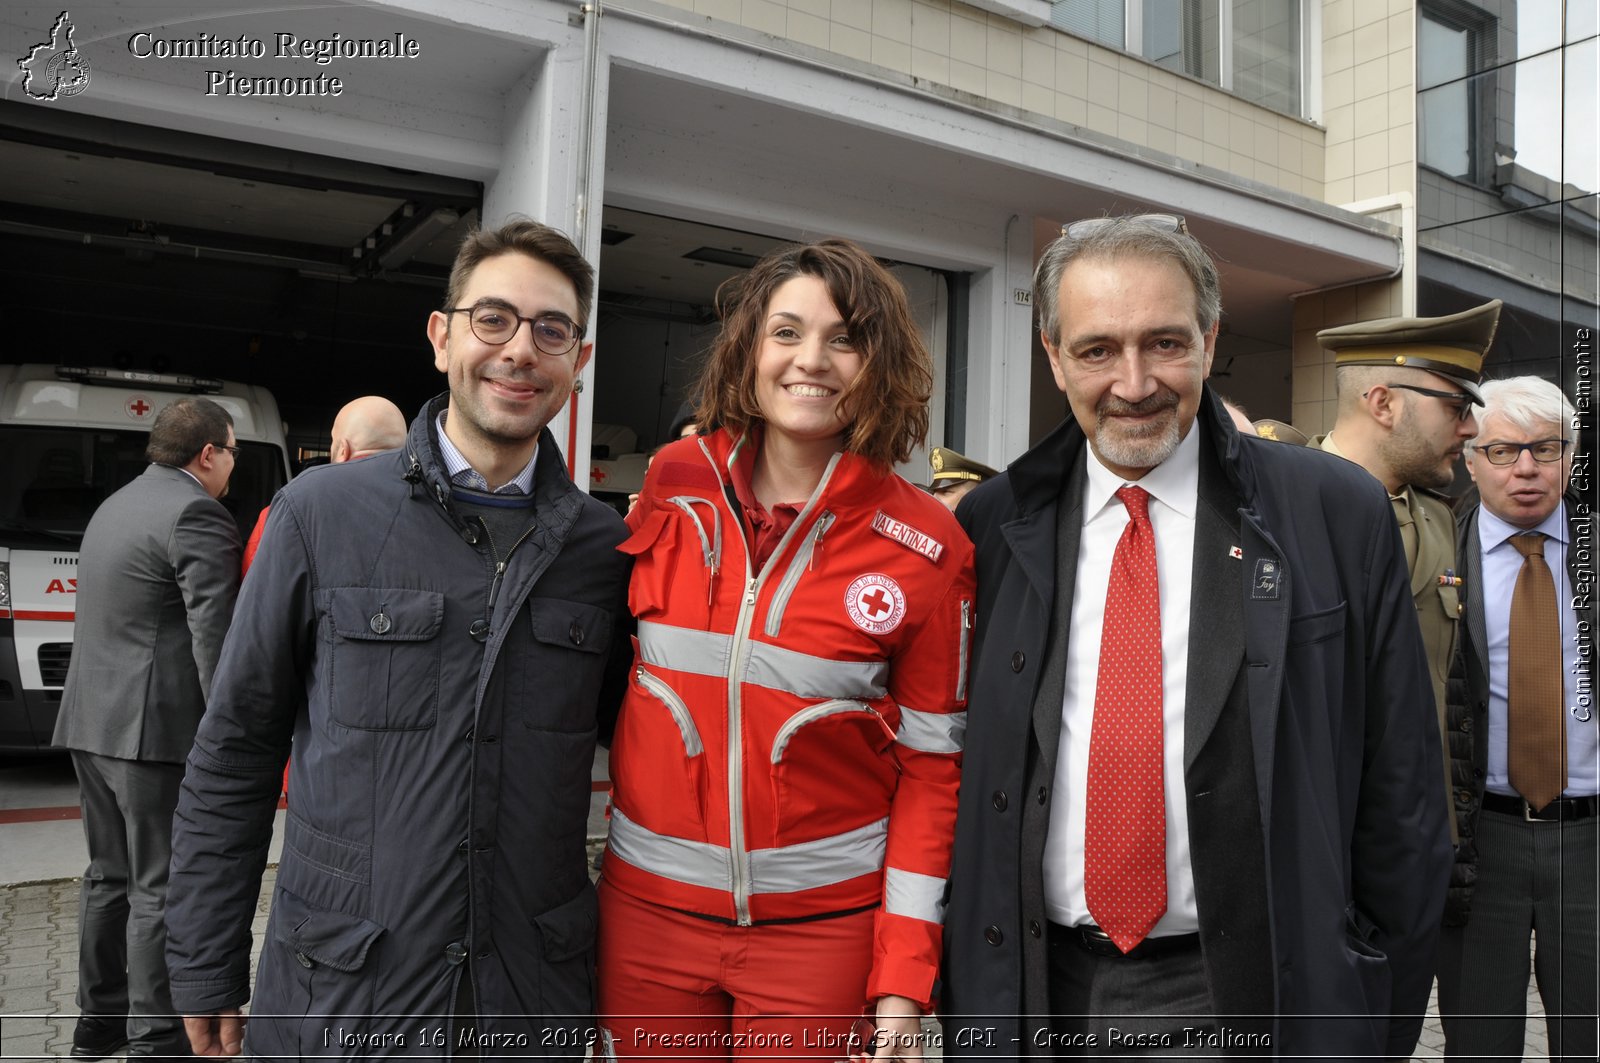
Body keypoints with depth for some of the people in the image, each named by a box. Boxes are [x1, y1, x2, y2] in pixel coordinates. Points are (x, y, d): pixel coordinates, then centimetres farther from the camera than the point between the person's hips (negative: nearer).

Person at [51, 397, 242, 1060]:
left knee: (111, 877, 19)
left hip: (92, 724, 9)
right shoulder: (196, 516, -14)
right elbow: (214, 637, -20)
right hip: (156, 730, -9)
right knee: (162, 889, 0)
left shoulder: (116, 506, 16)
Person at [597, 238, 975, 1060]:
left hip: (822, 922, -2)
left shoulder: (926, 546, -8)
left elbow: (930, 763, -5)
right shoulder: (675, 482, -2)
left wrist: (903, 977, -7)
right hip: (649, 904, 3)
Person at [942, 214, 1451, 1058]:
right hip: (1035, 991, 2)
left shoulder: (1339, 516, -7)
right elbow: (958, 772, 4)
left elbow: (1397, 796, -3)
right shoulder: (993, 528, -2)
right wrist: (962, 989, 5)